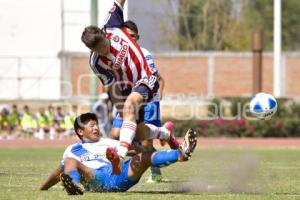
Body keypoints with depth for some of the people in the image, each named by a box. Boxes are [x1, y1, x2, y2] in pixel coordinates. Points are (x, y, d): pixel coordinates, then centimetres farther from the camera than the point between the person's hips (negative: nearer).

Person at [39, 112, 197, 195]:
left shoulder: (107, 143, 36)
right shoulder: (73, 150, 28)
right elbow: (59, 173, 28)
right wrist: (41, 189, 24)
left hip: (119, 177, 3)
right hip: (95, 180, -3)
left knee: (145, 157, -14)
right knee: (70, 161, -29)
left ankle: (181, 154, -37)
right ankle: (75, 186, -64)